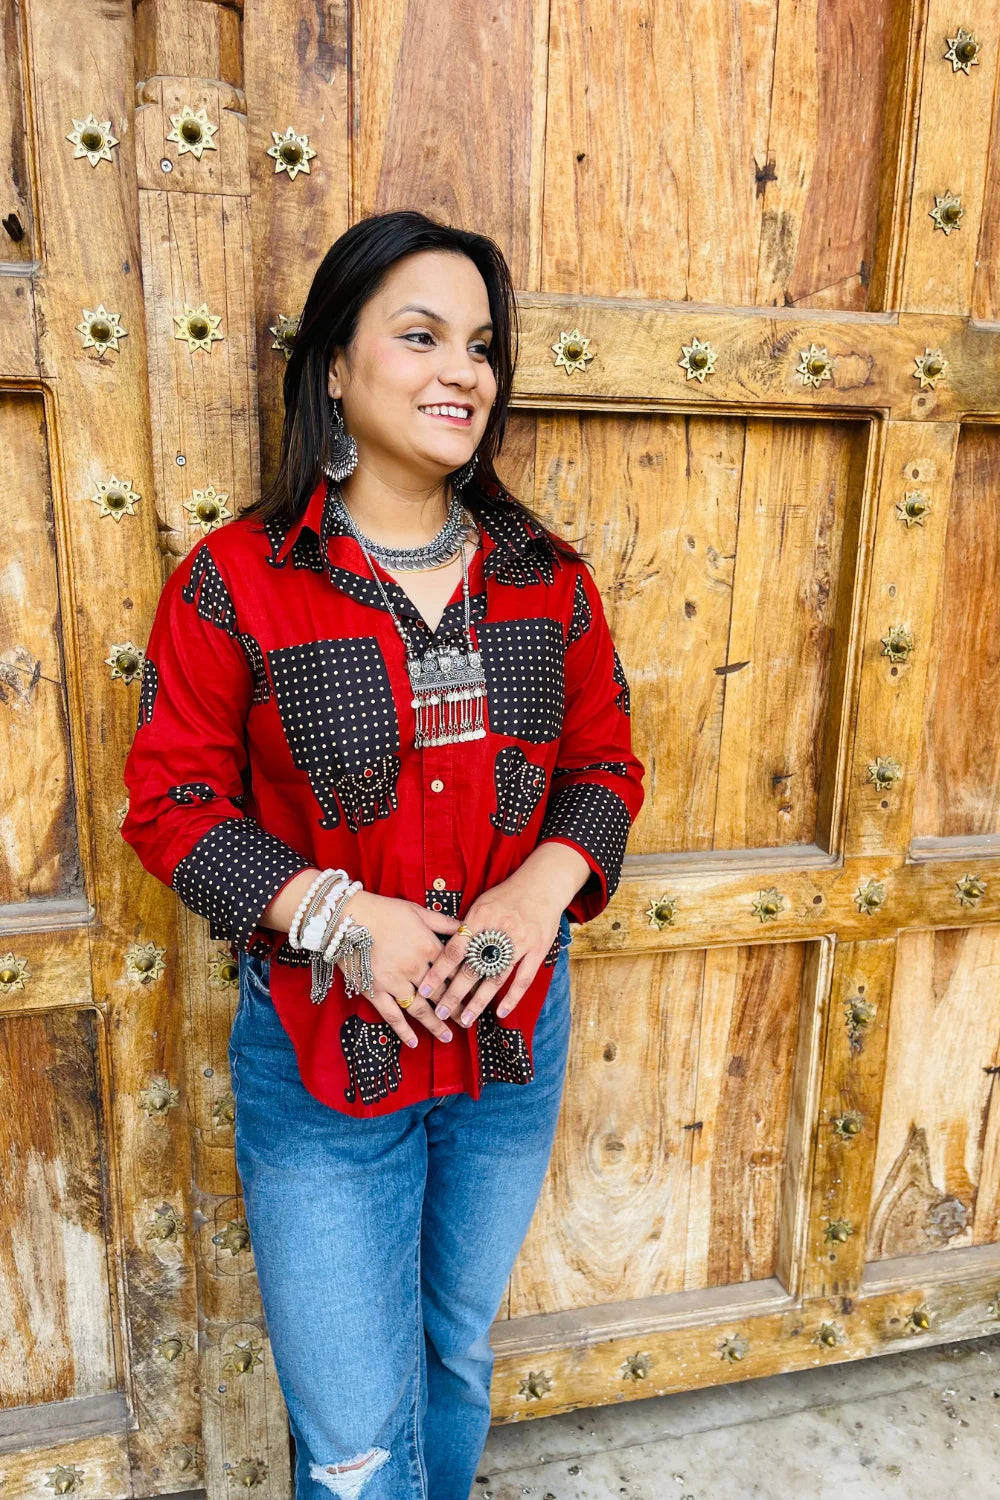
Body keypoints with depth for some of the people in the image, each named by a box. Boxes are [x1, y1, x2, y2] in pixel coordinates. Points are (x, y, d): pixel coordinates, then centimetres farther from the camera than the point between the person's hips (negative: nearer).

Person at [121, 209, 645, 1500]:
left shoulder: (546, 578, -1)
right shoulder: (235, 582, -12)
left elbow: (606, 764, 5)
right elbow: (171, 802, -7)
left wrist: (547, 882, -14)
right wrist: (332, 913, -20)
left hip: (512, 1040, 4)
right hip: (322, 1052, -3)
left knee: (460, 1355, 28)